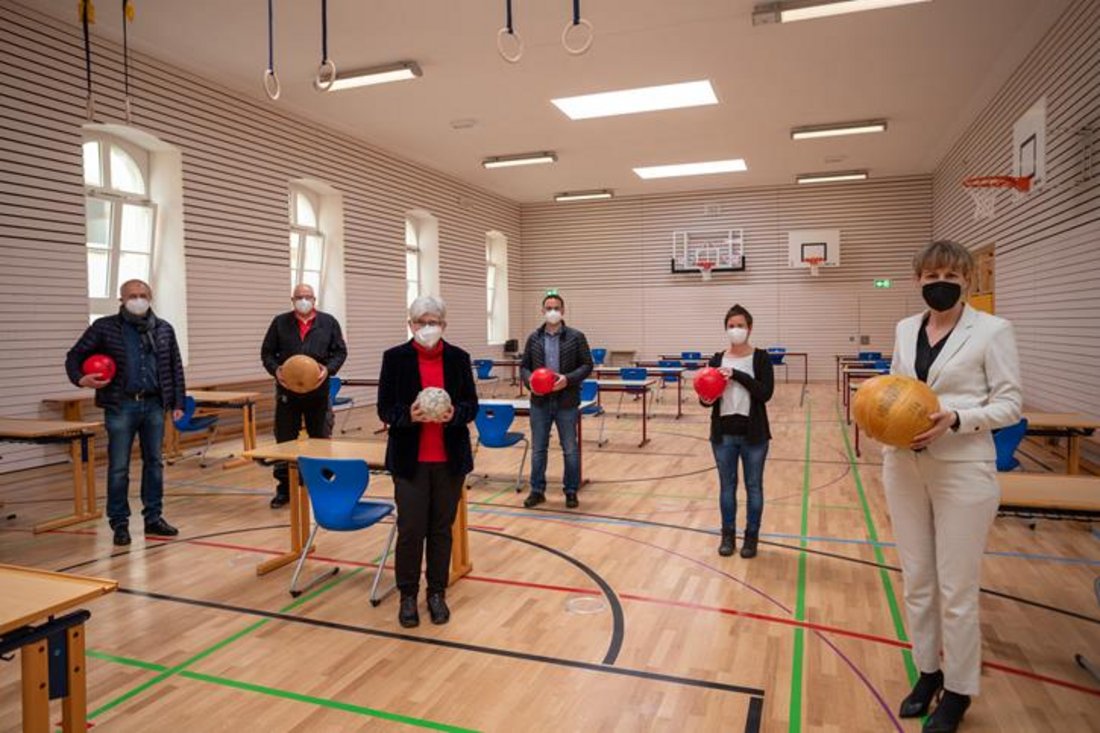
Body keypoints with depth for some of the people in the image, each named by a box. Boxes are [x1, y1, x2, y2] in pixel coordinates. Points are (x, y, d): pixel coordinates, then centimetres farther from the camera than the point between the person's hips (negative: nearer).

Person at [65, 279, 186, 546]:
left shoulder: (164, 329, 7)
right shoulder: (104, 327, -1)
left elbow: (175, 368, 9)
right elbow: (75, 356, 5)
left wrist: (178, 403, 5)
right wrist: (80, 379, -16)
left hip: (154, 405, 3)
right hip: (121, 406, -2)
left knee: (154, 463, 9)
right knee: (118, 467, 3)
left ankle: (154, 518, 20)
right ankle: (119, 523, 14)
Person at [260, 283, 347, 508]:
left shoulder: (329, 322, 5)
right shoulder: (280, 323, 6)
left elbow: (340, 351, 4)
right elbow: (267, 352, 7)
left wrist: (328, 369, -14)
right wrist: (275, 369, -13)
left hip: (318, 391, 0)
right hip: (287, 391, 0)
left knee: (321, 440, 9)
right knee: (285, 441, 5)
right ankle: (284, 488, 16)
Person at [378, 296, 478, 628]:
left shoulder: (458, 358, 3)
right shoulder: (395, 358, -2)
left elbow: (472, 406, 4)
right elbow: (385, 409, -3)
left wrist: (454, 414, -18)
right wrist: (409, 415, -23)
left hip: (451, 459, 2)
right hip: (410, 460, -1)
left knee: (442, 528, 10)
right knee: (410, 529, 2)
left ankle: (437, 593, 25)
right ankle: (408, 595, 21)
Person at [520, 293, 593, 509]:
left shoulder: (576, 337, -1)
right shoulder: (533, 338, 6)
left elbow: (587, 365, -2)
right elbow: (524, 366, 9)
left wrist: (568, 379, -18)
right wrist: (529, 379, -12)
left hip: (567, 402, -2)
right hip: (540, 402, 2)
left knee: (570, 449, 7)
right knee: (538, 448, 9)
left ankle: (571, 491, 19)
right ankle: (537, 491, 20)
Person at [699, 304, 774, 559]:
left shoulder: (761, 358, -4)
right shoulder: (716, 360, 3)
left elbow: (766, 392, -16)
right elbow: (707, 394, 5)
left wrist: (737, 375, -24)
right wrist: (706, 400, -19)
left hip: (753, 433, -2)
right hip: (723, 433, 2)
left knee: (754, 487, 9)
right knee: (727, 486, 11)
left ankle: (751, 537, 24)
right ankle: (728, 535, 25)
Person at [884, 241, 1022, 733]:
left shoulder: (993, 330, -6)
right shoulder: (905, 329, 8)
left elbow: (1010, 404, -6)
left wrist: (956, 419, -22)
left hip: (963, 470, -5)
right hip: (905, 466, 5)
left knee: (956, 590, 4)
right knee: (916, 581, 14)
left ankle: (958, 691, 23)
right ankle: (927, 673, 32)